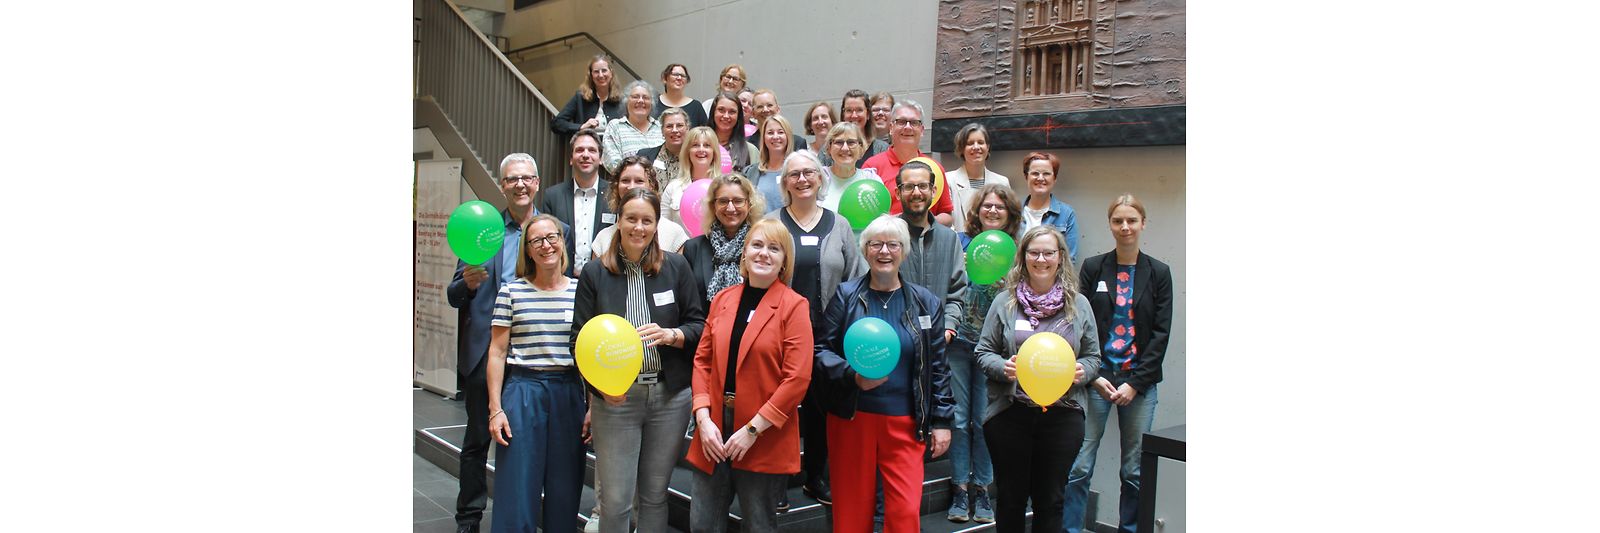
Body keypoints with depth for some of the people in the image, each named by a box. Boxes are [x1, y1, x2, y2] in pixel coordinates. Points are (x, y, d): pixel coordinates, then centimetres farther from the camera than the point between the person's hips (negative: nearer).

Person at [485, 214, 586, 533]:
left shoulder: (581, 291, 5)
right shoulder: (512, 291, 2)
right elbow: (497, 353, 2)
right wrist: (495, 408, -3)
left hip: (569, 393, 2)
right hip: (522, 390, -1)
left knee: (565, 487, 8)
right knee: (517, 488, 0)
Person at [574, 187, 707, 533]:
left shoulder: (676, 267, 3)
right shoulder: (594, 273, 2)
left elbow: (699, 325, 5)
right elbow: (580, 338, 1)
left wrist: (670, 334, -16)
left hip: (669, 395, 1)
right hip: (615, 398, -1)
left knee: (655, 494, 12)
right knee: (615, 500, 2)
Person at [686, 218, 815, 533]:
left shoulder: (793, 306, -6)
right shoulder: (722, 299, 8)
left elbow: (798, 378, -13)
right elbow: (703, 360, 8)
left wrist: (753, 429, -15)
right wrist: (703, 418, -5)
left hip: (765, 438, -4)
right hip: (715, 429, 4)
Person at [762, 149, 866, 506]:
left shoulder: (838, 225, 8)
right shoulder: (771, 223, 2)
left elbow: (856, 279, 7)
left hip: (827, 333, 2)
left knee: (820, 405, 11)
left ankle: (816, 477, 27)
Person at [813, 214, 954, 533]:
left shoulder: (926, 303, 7)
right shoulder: (846, 295, 2)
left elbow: (938, 367, 9)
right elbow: (821, 350, 0)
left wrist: (942, 421, 5)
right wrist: (853, 376, -17)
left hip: (904, 423, 1)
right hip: (850, 419, -1)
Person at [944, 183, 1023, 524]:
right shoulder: (960, 241, 3)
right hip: (958, 340, 0)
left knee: (985, 419, 5)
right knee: (959, 418, 4)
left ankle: (982, 489, 18)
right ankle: (960, 489, 14)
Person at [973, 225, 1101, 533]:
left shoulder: (1078, 304, 7)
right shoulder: (1005, 301, 3)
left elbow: (1092, 356, 12)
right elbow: (983, 351, 5)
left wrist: (1082, 372, -10)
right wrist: (1003, 368, -15)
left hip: (1062, 414, 1)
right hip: (1010, 413, -1)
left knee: (1051, 499, 8)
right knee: (1010, 497, 10)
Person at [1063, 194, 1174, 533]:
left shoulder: (1158, 273, 5)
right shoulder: (1093, 268, 4)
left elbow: (1161, 333, 1)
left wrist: (1135, 384, -7)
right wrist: (1093, 376, -8)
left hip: (1140, 382, 1)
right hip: (1096, 379, 0)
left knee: (1136, 470, 6)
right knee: (1078, 466, -4)